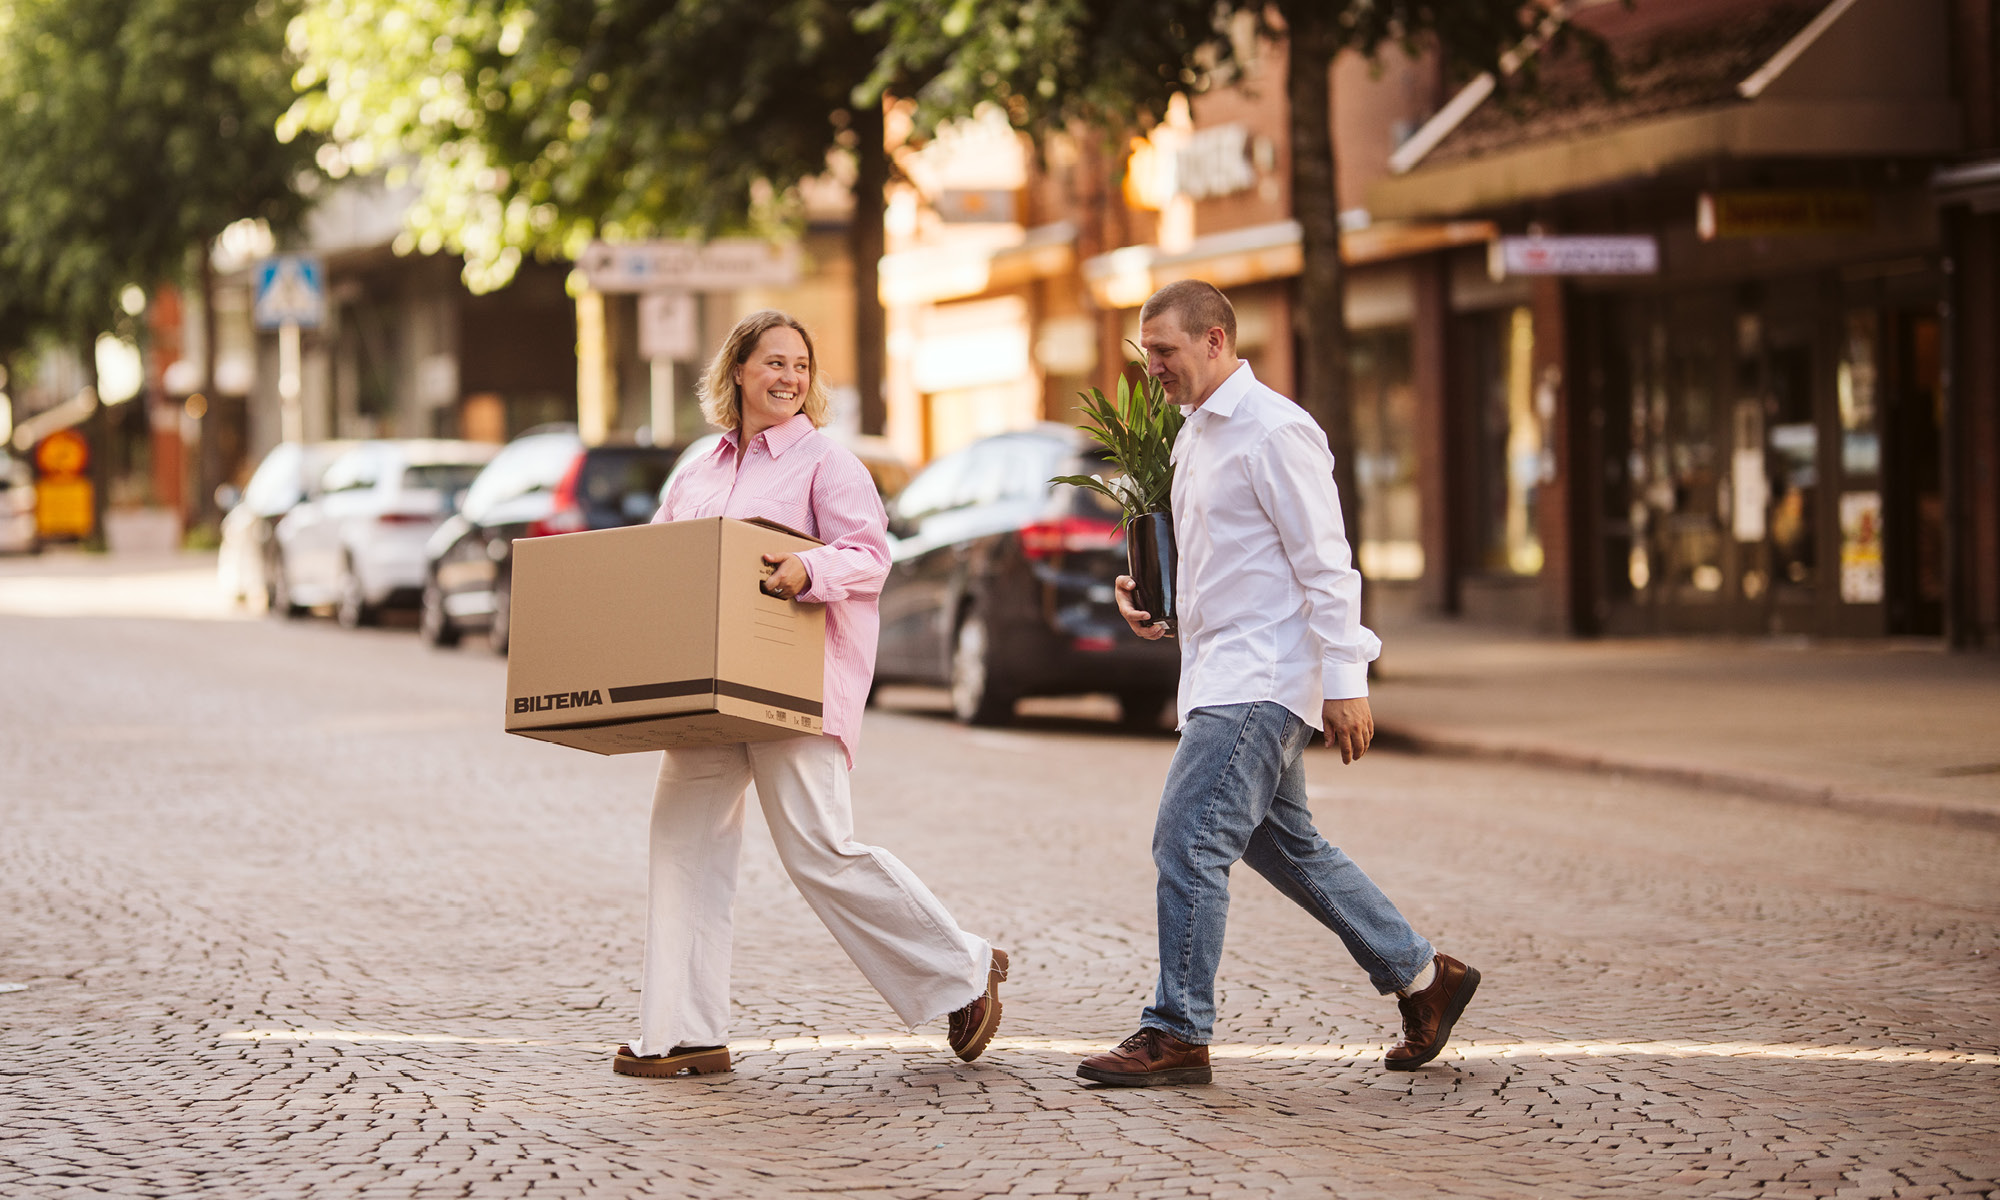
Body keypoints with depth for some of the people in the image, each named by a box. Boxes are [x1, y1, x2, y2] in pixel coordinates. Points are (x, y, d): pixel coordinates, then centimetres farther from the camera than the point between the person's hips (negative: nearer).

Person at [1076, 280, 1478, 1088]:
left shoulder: (1273, 430, -13)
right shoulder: (1195, 435, 16)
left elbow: (1325, 566, -16)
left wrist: (1344, 683, -20)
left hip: (1260, 680, -10)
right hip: (1225, 676, 10)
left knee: (1188, 838, -13)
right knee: (1283, 846, 15)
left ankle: (1177, 1035, -8)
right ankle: (1421, 977, 25)